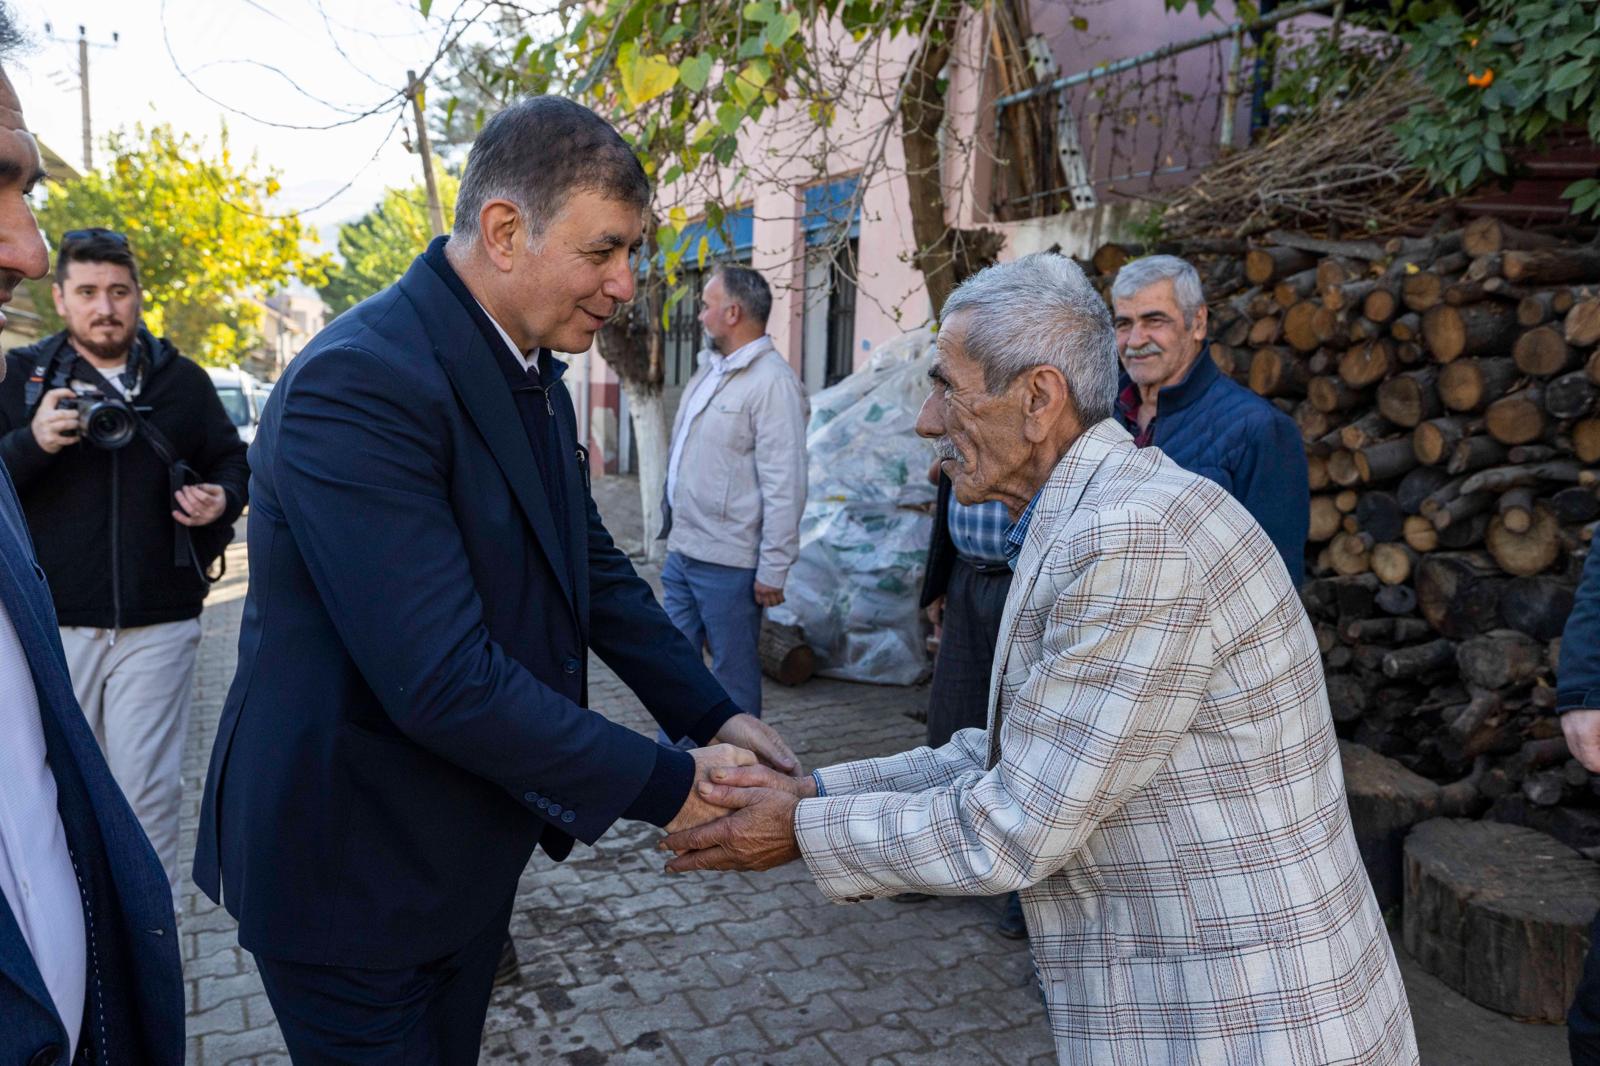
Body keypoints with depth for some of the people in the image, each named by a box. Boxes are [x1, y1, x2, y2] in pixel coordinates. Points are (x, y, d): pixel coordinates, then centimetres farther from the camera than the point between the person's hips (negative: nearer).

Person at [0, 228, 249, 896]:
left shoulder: (182, 381, 7)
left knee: (149, 788, 1)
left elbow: (233, 463, 15)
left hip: (158, 623, -1)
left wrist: (222, 499, -7)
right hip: (54, 624, 1)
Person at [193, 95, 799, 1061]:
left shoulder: (533, 374, 3)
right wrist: (665, 785, -24)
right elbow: (442, 681, -32)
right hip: (352, 867, -8)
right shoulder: (359, 385, -27)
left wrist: (713, 713, -3)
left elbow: (591, 564, 8)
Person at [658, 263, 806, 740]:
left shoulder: (772, 381, -15)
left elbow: (785, 483, -18)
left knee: (733, 675, 5)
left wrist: (774, 568, -19)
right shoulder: (709, 369, 13)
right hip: (682, 552, 9)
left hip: (728, 562, -9)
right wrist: (675, 527, 19)